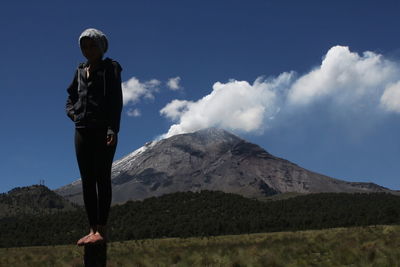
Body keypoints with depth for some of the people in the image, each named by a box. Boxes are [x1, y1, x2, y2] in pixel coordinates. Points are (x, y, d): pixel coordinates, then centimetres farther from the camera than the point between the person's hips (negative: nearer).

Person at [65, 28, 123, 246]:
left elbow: (116, 101, -8)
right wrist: (71, 111, 8)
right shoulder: (80, 71, 18)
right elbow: (71, 96, 29)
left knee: (102, 178, -7)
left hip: (103, 130, -6)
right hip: (82, 130, 6)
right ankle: (92, 229, 9)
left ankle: (102, 230, -5)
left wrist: (112, 130, -18)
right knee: (87, 180, 4)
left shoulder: (110, 68, 1)